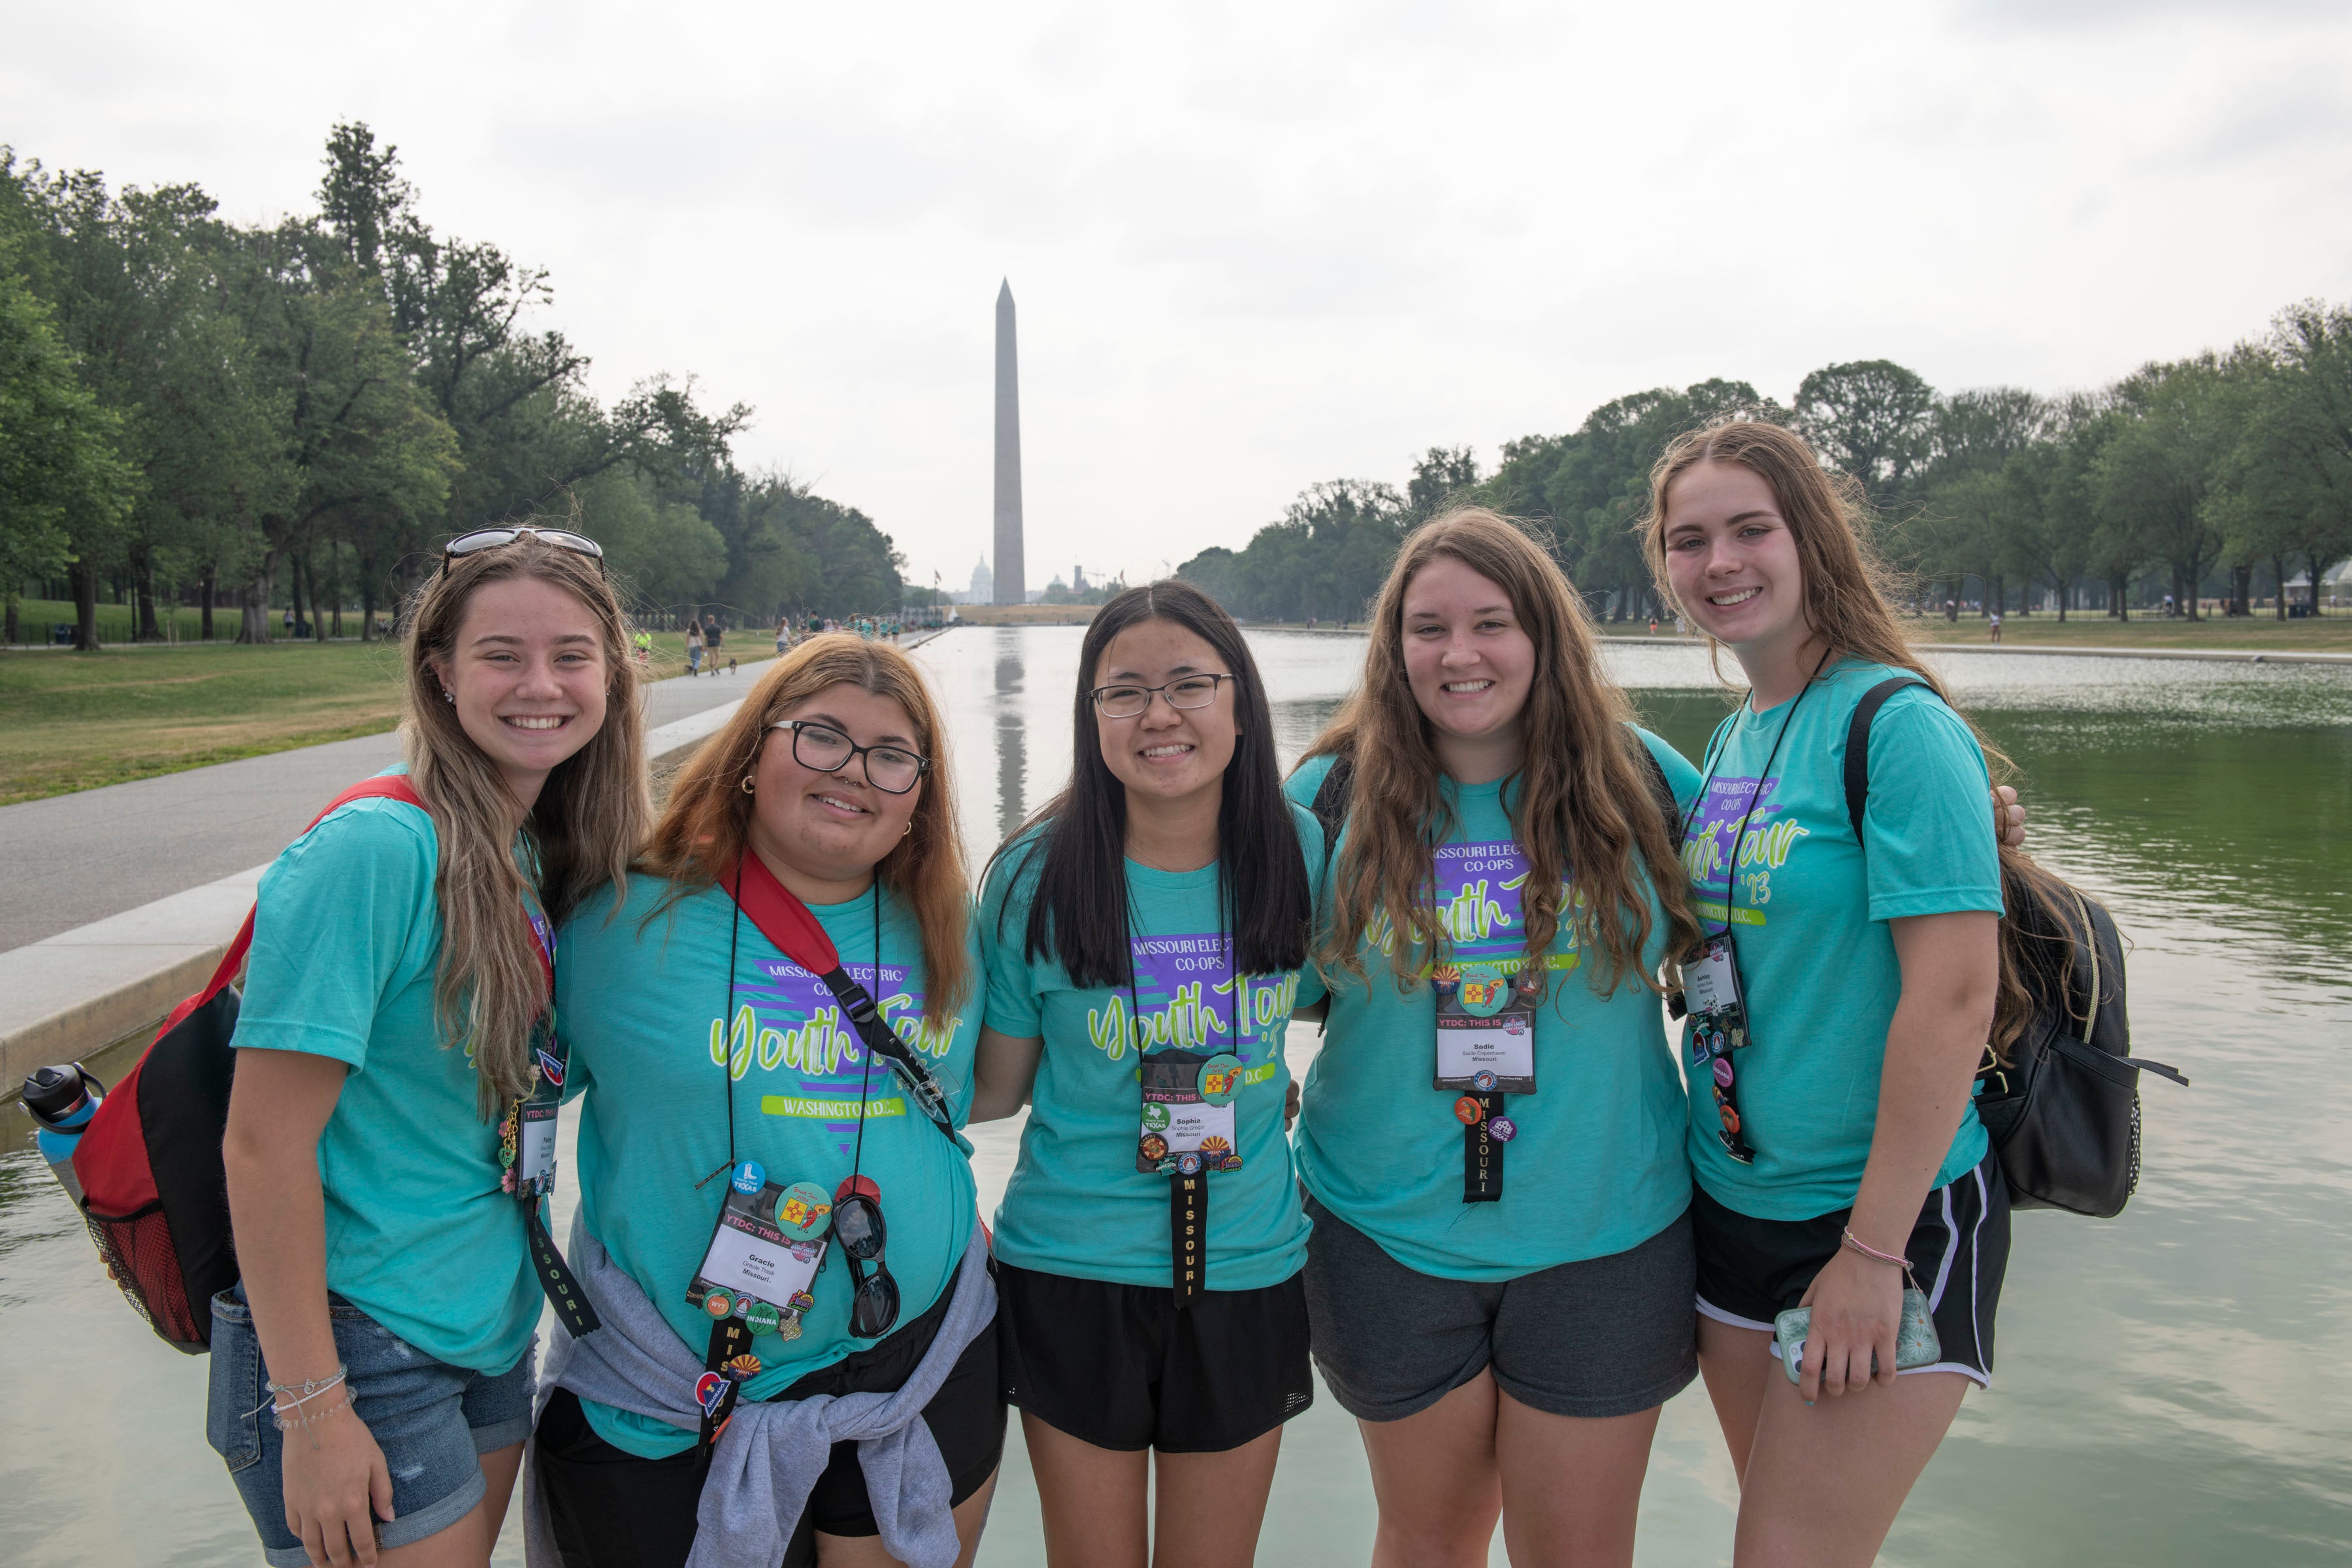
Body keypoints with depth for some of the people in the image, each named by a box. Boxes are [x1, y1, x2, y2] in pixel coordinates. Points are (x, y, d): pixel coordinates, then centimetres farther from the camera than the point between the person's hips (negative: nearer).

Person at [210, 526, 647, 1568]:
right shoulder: (375, 849, -21)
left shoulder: (549, 854, 1)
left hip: (495, 1325, 7)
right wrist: (312, 1409, -19)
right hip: (358, 1342, -7)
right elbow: (263, 1146, -21)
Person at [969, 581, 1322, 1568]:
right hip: (1073, 1272, -2)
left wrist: (1276, 1080, -1)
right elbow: (994, 1087, -5)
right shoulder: (1038, 875, -11)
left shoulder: (1298, 850, -6)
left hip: (1248, 1273, 2)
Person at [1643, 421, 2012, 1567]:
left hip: (1888, 1215, -7)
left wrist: (1874, 1249, -20)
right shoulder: (1730, 738, 8)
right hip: (1731, 1205, 7)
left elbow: (1954, 997, -20)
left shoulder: (1898, 725, -15)